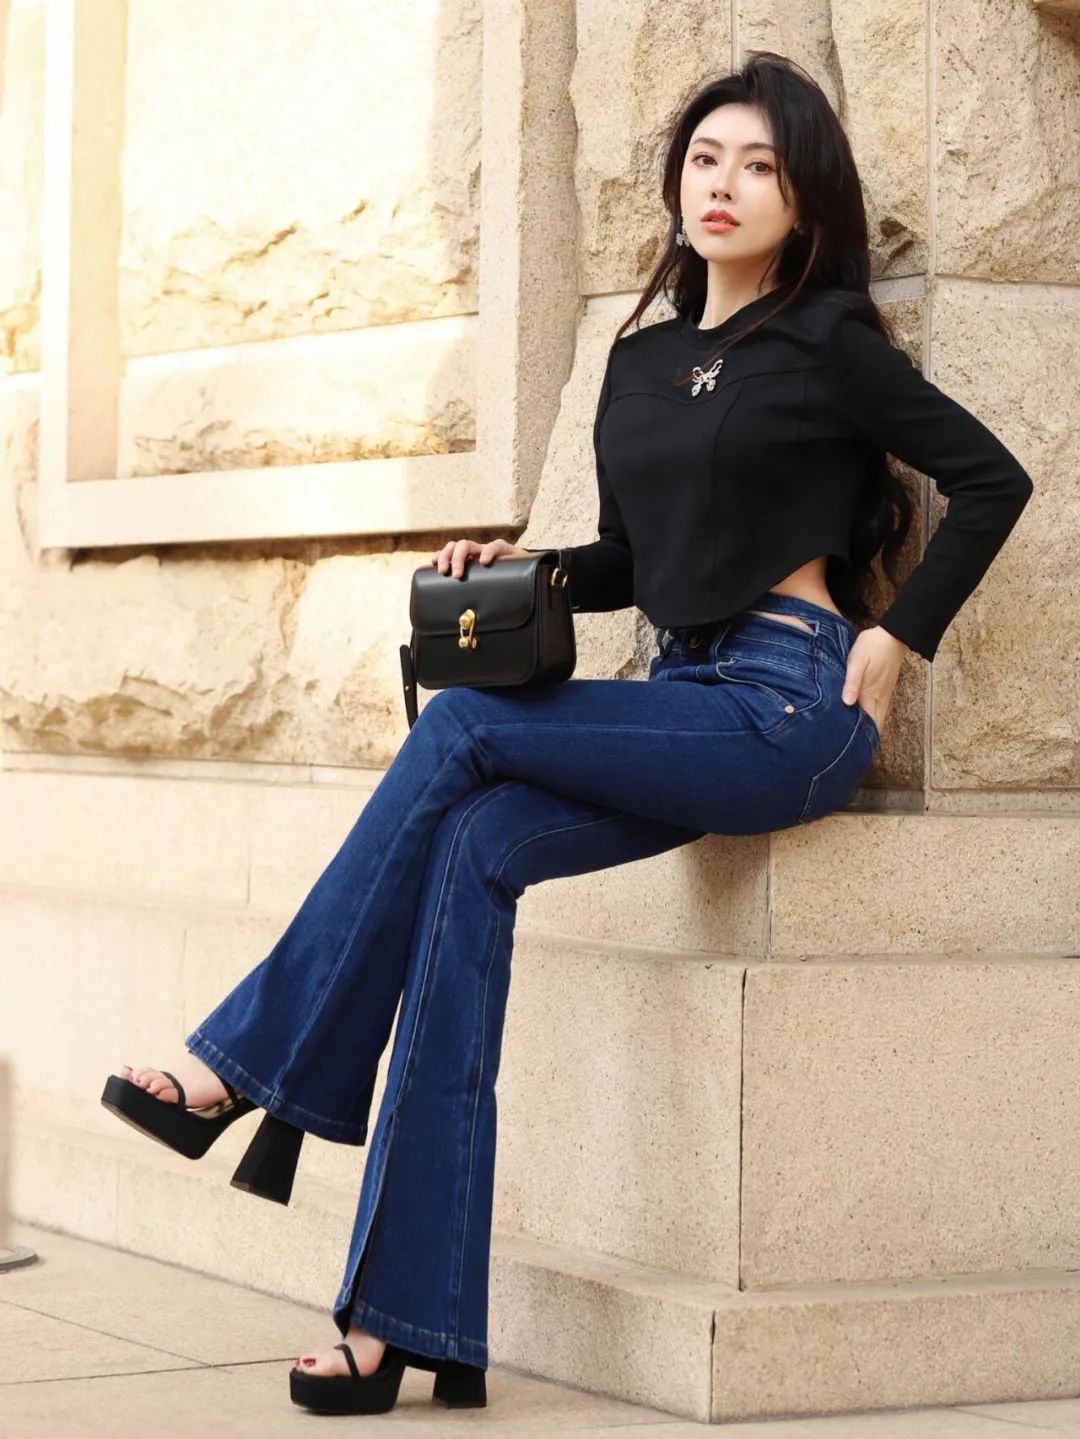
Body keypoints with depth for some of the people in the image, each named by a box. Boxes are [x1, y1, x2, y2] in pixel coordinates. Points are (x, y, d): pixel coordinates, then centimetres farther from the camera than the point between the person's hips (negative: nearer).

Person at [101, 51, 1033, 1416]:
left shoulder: (828, 344, 0)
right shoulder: (640, 359, 18)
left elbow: (992, 480, 1)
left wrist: (896, 639, -5)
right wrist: (519, 569, 5)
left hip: (791, 706, -6)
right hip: (684, 706, 6)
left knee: (459, 729, -20)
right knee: (472, 855, -19)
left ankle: (255, 1059, -12)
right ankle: (416, 1322, -22)